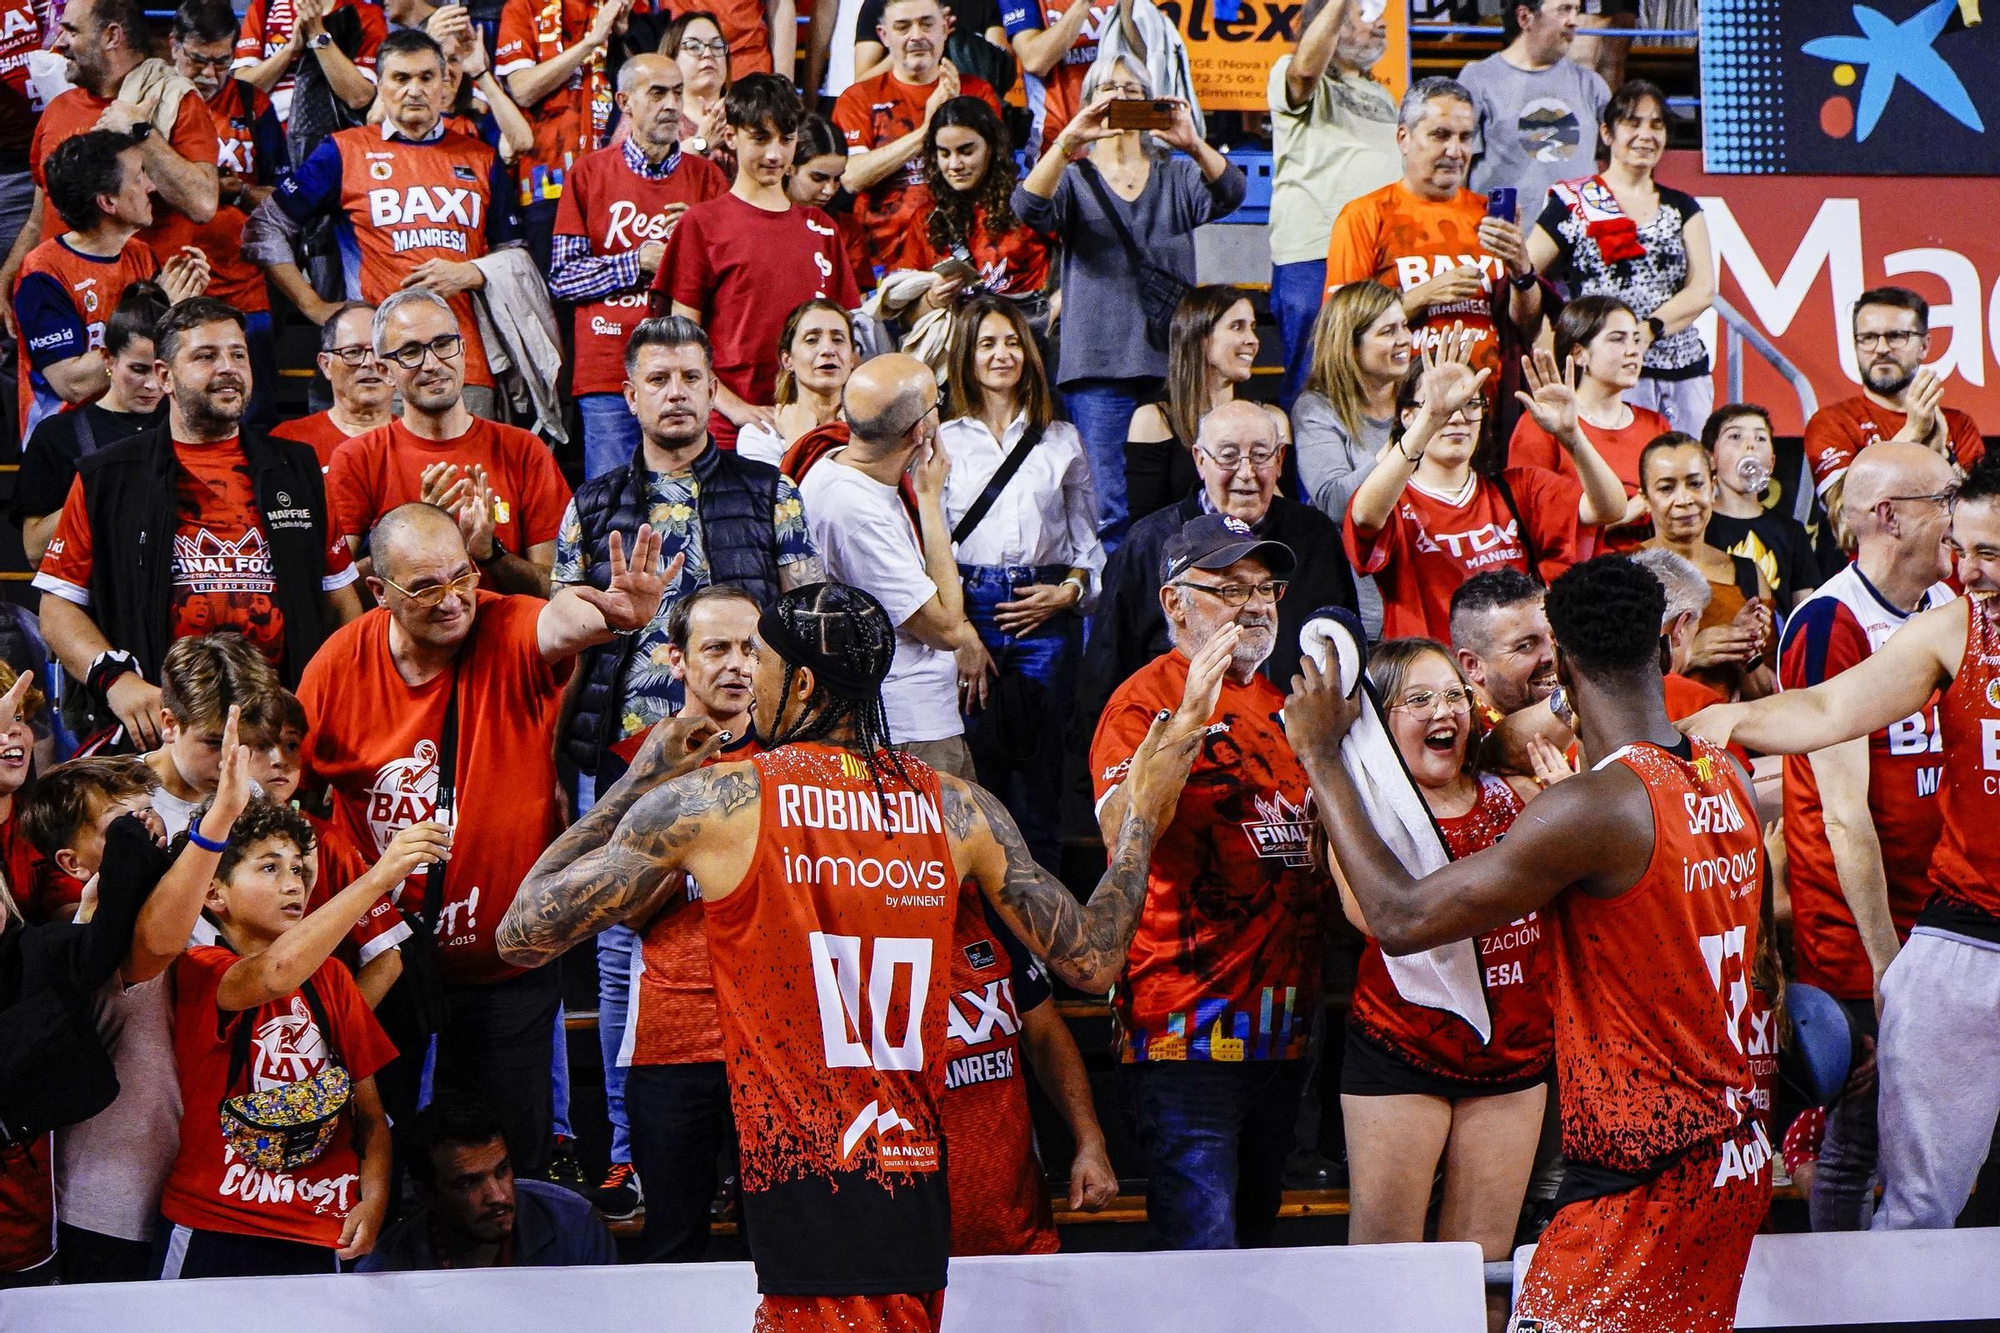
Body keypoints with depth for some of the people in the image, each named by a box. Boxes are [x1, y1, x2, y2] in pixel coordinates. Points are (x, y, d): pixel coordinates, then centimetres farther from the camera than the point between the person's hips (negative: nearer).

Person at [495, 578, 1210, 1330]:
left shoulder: (702, 802, -5)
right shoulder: (959, 810, 5)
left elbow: (524, 934, 2)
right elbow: (1093, 960, 13)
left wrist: (636, 781, 13)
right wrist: (1157, 772, 20)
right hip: (919, 1194, 5)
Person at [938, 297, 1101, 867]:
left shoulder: (1061, 439, 15)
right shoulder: (944, 440, 10)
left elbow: (1087, 538, 15)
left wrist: (1069, 591, -3)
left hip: (1046, 612, 1)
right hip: (969, 608, -1)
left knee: (1039, 763, -3)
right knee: (974, 761, -3)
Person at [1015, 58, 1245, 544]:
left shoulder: (1177, 177, 15)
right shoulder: (1073, 179, 11)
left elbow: (1229, 194, -6)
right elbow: (1029, 208, -12)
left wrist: (1194, 145, -27)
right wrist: (1068, 141, -28)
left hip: (1173, 362, 2)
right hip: (1099, 365, -2)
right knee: (1112, 515, -8)